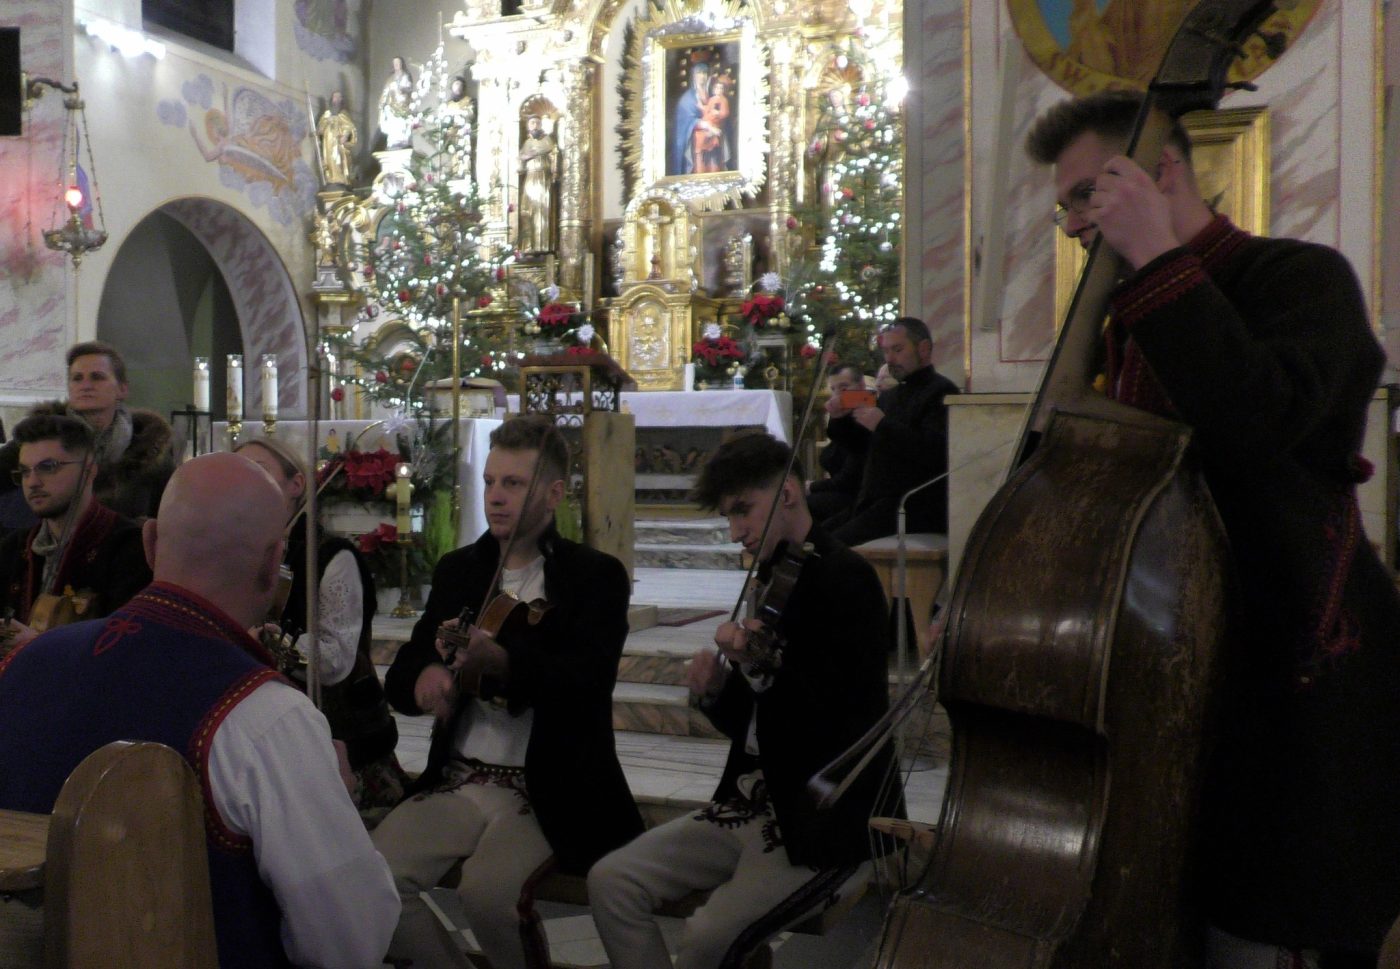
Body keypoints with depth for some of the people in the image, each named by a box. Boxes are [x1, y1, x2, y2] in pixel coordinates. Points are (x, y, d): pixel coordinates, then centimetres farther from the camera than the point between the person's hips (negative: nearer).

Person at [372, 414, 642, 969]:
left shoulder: (596, 576, -3)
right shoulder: (458, 570, 11)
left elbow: (588, 682, -19)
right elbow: (398, 678, 9)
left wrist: (498, 661, -37)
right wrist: (425, 677, -16)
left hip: (549, 791, -4)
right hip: (459, 780, 5)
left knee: (485, 891, -29)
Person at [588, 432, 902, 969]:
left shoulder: (846, 578, -13)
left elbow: (843, 719, -20)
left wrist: (761, 670, -29)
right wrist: (716, 691, -5)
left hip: (826, 821, -8)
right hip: (754, 805, 8)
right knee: (611, 880, -4)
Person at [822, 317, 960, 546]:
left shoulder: (941, 393, -6)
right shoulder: (889, 396, 23)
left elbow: (937, 452, -21)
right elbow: (861, 446, 25)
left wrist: (883, 426, -21)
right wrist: (840, 420, 6)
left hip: (913, 512, -9)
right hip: (873, 505, 9)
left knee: (833, 545, -25)